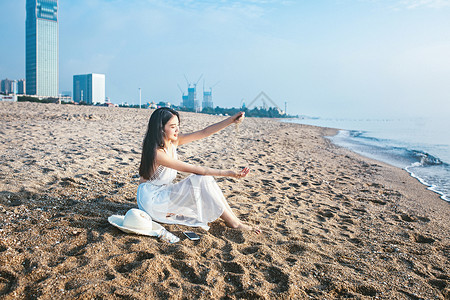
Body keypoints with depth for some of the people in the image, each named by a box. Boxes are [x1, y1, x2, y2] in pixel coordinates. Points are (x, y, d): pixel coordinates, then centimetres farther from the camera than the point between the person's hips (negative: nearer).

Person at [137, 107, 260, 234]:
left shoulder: (174, 141, -1)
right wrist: (227, 173, -26)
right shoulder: (156, 152, -25)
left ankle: (235, 218, -8)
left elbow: (204, 133, -4)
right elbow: (193, 169, -26)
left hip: (164, 192, 8)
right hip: (151, 198, -8)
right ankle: (233, 223, -15)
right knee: (201, 180, -21)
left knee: (205, 177, -9)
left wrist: (231, 120, -13)